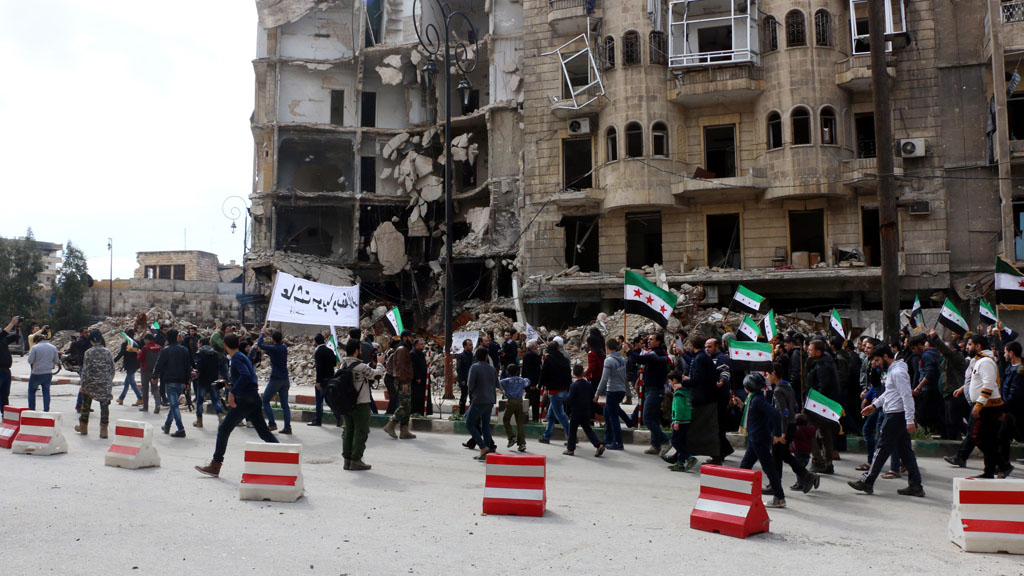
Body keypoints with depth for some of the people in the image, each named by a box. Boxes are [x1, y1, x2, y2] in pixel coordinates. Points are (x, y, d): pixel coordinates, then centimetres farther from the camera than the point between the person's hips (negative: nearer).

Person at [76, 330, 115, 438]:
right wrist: (110, 381, 15)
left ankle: (83, 427, 28)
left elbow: (85, 369, -8)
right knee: (104, 405, 2)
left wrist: (83, 384, -2)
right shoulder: (107, 352, 1)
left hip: (91, 383, -1)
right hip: (105, 383, 1)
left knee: (86, 405, 16)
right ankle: (103, 430, -1)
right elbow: (112, 368, 5)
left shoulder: (88, 353, -6)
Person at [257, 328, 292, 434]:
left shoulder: (273, 348, -13)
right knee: (284, 404, 7)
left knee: (265, 401, 7)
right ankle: (287, 427, 3)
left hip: (276, 379, -6)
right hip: (285, 379, 7)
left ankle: (272, 424, 1)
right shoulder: (284, 348, 7)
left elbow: (260, 344, -4)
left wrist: (262, 334, 10)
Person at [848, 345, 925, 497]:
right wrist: (874, 405, 18)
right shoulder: (891, 371, 16)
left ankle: (867, 482, 3)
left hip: (896, 415, -10)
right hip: (896, 415, 10)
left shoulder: (898, 372, -16)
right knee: (905, 451, 10)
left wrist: (910, 421, -24)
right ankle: (916, 486, 11)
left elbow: (907, 396, -21)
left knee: (882, 449, -3)